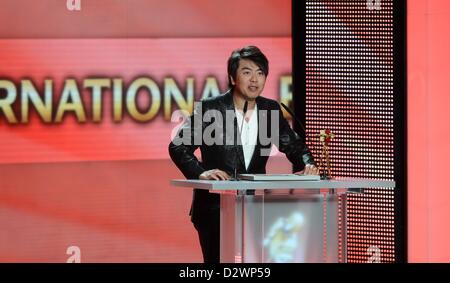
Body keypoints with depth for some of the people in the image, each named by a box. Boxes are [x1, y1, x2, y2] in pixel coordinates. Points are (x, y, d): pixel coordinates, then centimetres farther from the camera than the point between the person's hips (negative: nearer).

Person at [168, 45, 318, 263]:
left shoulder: (271, 109, 6)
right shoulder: (209, 108, -7)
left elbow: (293, 145, 13)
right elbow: (178, 146, -8)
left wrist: (307, 165, -9)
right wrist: (200, 173, -25)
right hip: (215, 208, -4)